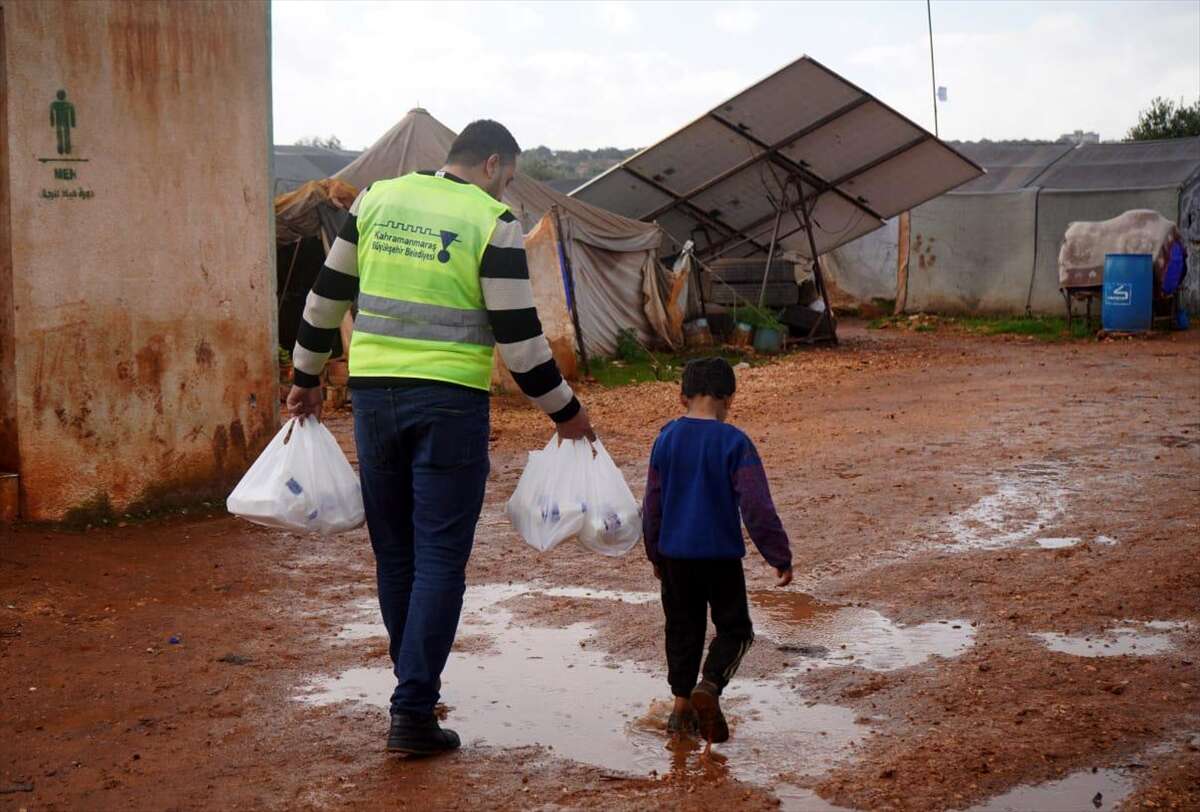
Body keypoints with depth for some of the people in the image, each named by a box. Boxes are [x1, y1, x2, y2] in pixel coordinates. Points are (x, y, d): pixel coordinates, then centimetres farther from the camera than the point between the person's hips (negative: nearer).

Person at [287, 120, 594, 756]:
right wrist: (565, 412, 5)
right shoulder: (493, 225, -5)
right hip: (449, 403, -5)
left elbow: (326, 297, 12)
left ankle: (415, 684, 28)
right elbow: (518, 337, -7)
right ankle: (412, 713, 0)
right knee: (440, 557, 1)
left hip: (374, 393, 5)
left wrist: (306, 379, 24)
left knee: (393, 552, 15)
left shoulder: (376, 201, 9)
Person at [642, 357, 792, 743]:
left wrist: (655, 553, 18)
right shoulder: (734, 443, -12)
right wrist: (780, 556, -7)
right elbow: (756, 505, -14)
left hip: (674, 554, 4)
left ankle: (682, 704, 20)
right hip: (721, 554, -4)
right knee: (734, 628, 9)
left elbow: (652, 502, 6)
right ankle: (709, 686, -13)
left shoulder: (667, 438, 0)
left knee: (683, 627, 16)